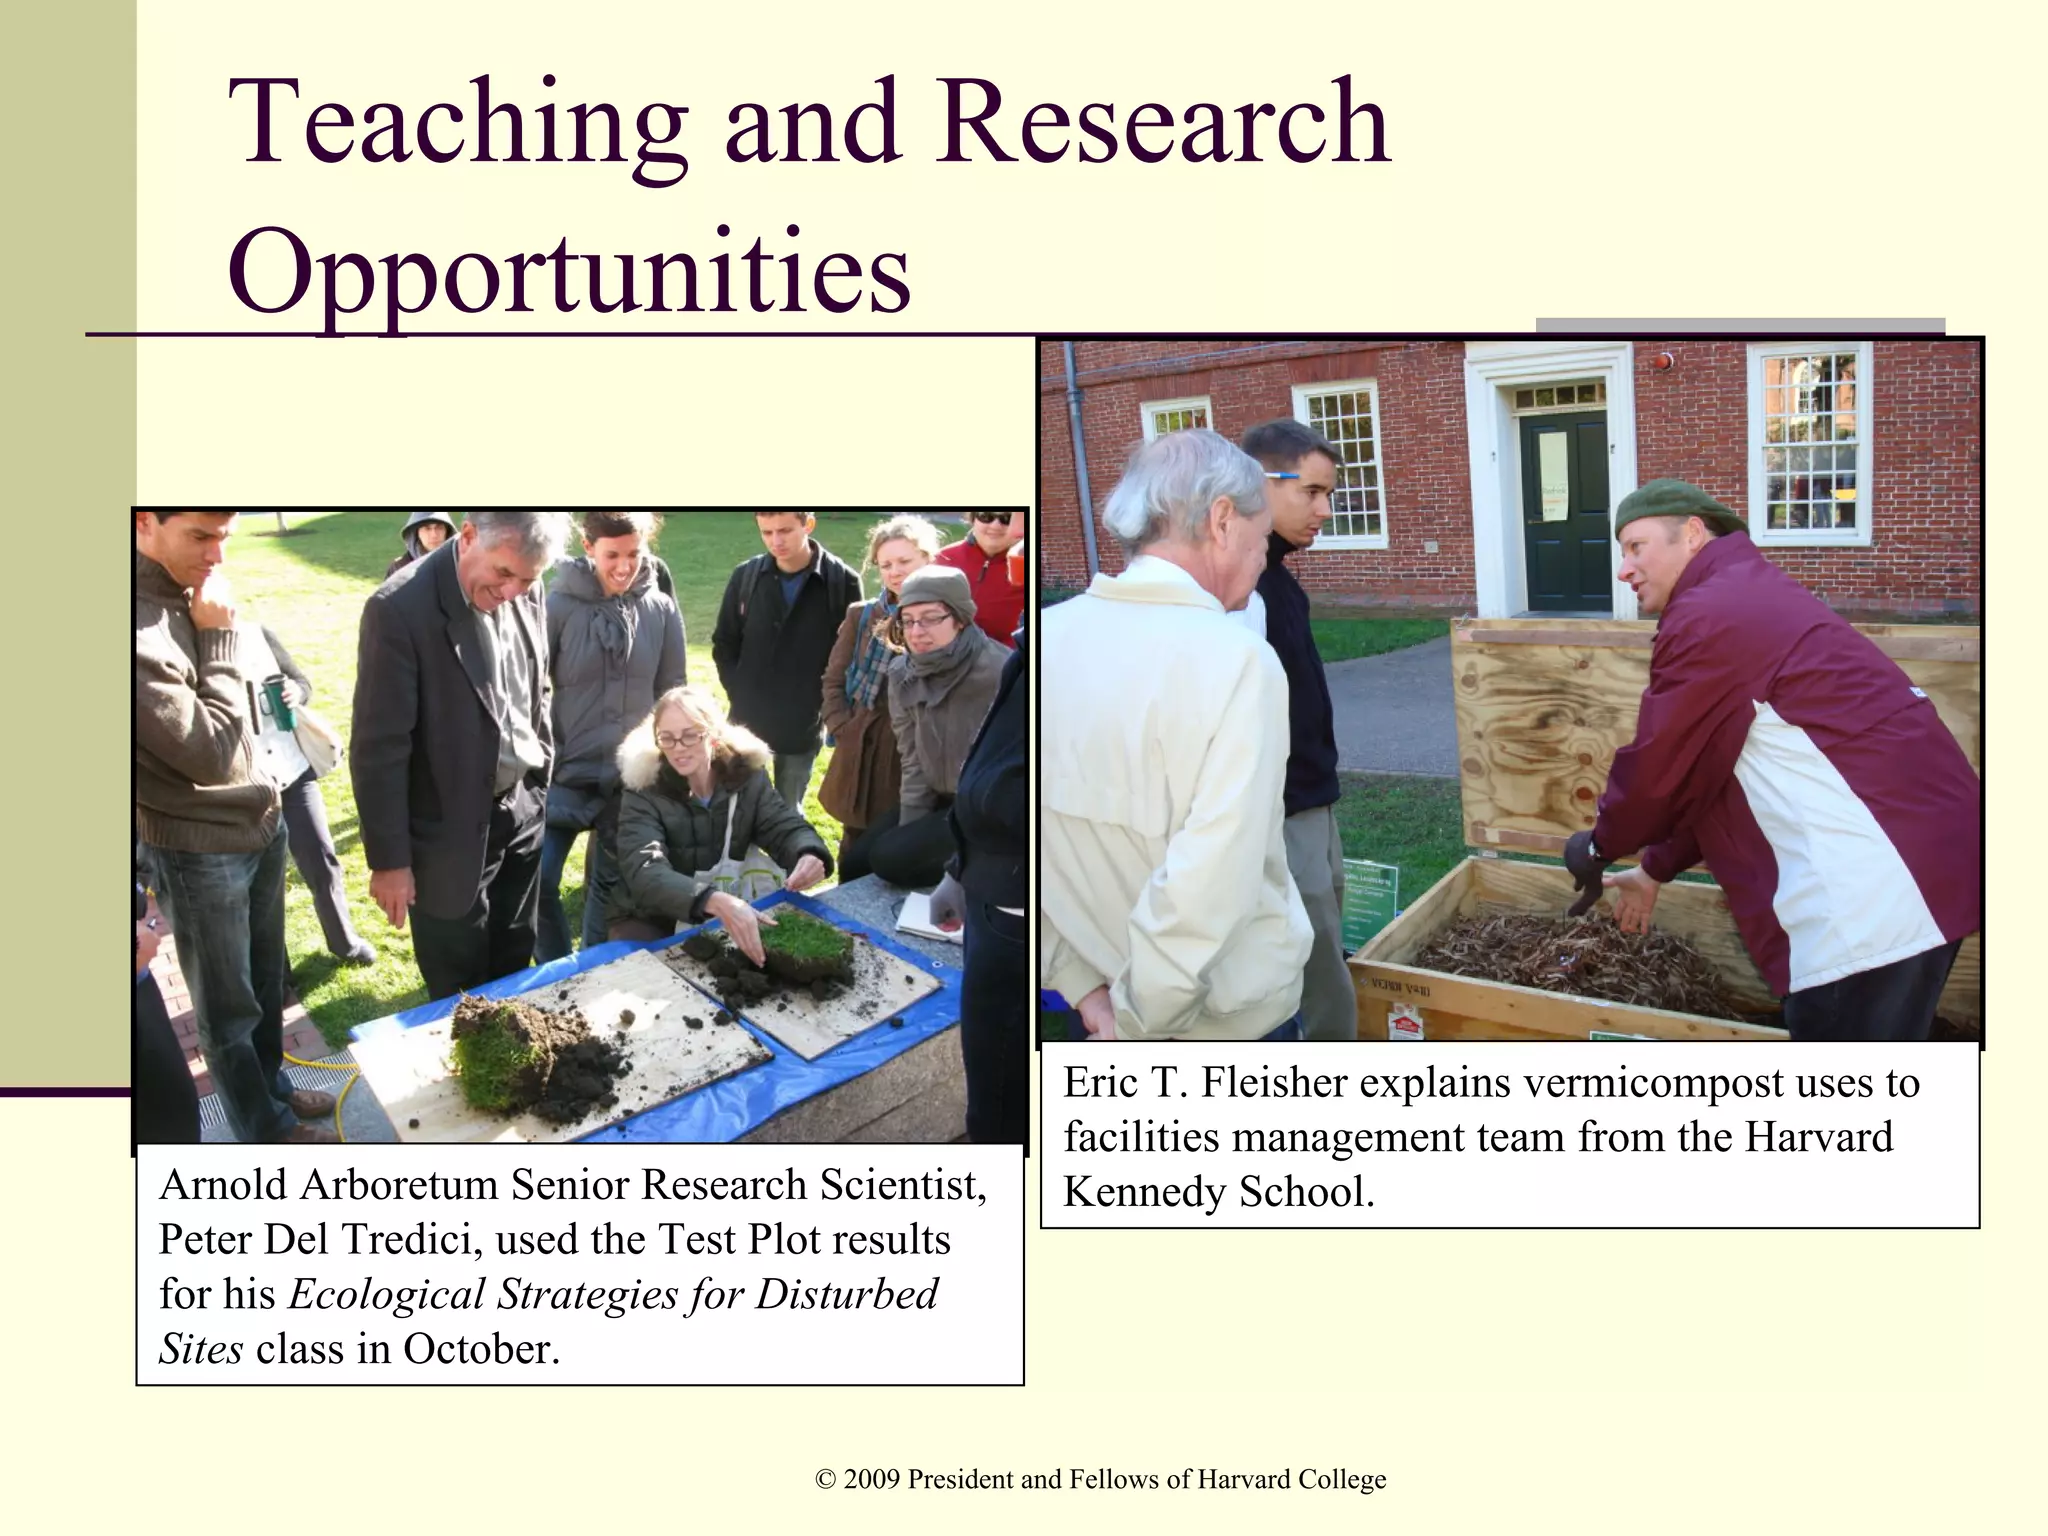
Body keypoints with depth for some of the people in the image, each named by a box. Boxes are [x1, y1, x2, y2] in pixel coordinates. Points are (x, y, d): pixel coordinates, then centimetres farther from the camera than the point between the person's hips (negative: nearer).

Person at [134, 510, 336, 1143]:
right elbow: (210, 753, -24)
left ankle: (273, 1084, 44)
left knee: (267, 981, 24)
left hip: (261, 824, 7)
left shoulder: (191, 597, -1)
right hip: (201, 852, -7)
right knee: (228, 1007, 13)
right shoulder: (141, 629, -28)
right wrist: (220, 641, -21)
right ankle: (266, 1129, 30)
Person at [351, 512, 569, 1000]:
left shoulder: (525, 594, -4)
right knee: (462, 994, 11)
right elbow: (379, 748, -19)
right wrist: (389, 859, -15)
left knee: (514, 969, 20)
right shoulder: (400, 609, -23)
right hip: (452, 830, -5)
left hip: (523, 810, 6)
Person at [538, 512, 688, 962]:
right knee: (538, 879, -7)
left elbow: (672, 694, 7)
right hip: (567, 773, -2)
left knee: (610, 884, 14)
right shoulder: (558, 606, -10)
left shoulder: (662, 611, -2)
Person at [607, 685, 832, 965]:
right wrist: (716, 901, -53)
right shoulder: (643, 789, -20)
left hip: (725, 913, 4)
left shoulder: (745, 774, -7)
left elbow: (786, 826, -9)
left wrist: (809, 856, -37)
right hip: (651, 920, -4)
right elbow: (644, 872, -33)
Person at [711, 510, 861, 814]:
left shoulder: (842, 581, -11)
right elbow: (724, 644, 9)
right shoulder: (746, 576, -2)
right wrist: (739, 693, -1)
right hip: (746, 721, 2)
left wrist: (825, 704, -8)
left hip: (803, 728, -2)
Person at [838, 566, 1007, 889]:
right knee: (854, 863, 0)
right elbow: (913, 760, 4)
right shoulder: (902, 673, -1)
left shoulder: (999, 673, -21)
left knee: (890, 858, -20)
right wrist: (908, 826, -5)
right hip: (939, 799, 7)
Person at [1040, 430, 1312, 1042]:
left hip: (1100, 1006, 5)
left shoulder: (1048, 635, -6)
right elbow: (1207, 889, -30)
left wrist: (1080, 983, -3)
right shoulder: (1236, 658, -23)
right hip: (1231, 1023, -4)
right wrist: (1135, 1023, -17)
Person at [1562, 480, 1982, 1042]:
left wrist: (1600, 845, 11)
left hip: (1881, 878, -11)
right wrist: (1656, 869, 29)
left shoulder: (1708, 615, -12)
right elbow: (1704, 774, 25)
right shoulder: (1753, 599, 22)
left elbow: (1658, 768, -6)